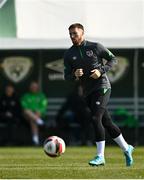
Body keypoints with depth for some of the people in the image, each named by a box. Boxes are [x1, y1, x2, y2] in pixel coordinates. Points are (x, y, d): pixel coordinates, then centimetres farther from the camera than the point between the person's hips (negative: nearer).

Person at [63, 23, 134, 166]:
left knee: (96, 119, -19)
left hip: (102, 87, -5)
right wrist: (74, 75, -15)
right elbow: (66, 76, 8)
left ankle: (100, 156, -15)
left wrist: (101, 70, -12)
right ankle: (126, 149, 26)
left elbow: (112, 59, 4)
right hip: (88, 92, 5)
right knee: (107, 123, 10)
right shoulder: (69, 54, 7)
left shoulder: (95, 47, -3)